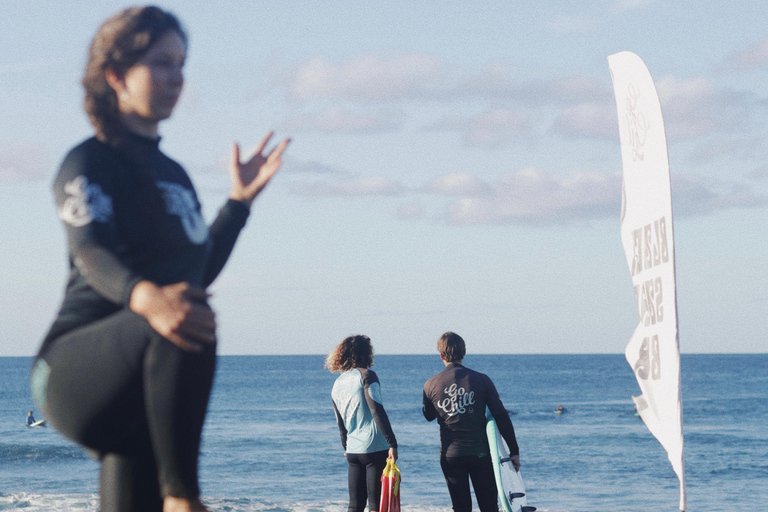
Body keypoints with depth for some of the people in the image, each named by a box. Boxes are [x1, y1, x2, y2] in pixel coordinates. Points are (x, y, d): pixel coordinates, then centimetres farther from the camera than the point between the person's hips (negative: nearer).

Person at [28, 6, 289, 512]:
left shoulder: (174, 173, 21)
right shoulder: (89, 162, -5)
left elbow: (200, 271, 31)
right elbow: (90, 252, -26)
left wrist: (240, 201, 23)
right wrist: (146, 296, -47)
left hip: (144, 395, 9)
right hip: (75, 371, -8)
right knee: (187, 325, -37)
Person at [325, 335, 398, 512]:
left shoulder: (337, 384, 13)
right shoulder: (366, 375, -7)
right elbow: (377, 412, -16)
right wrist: (392, 444, -17)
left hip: (353, 451, 6)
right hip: (375, 449, -6)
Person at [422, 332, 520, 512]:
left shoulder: (431, 385, -3)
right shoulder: (481, 380, -6)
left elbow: (428, 416, 15)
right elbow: (501, 416, -6)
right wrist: (514, 451, -1)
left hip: (450, 455, 1)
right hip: (480, 453, -1)